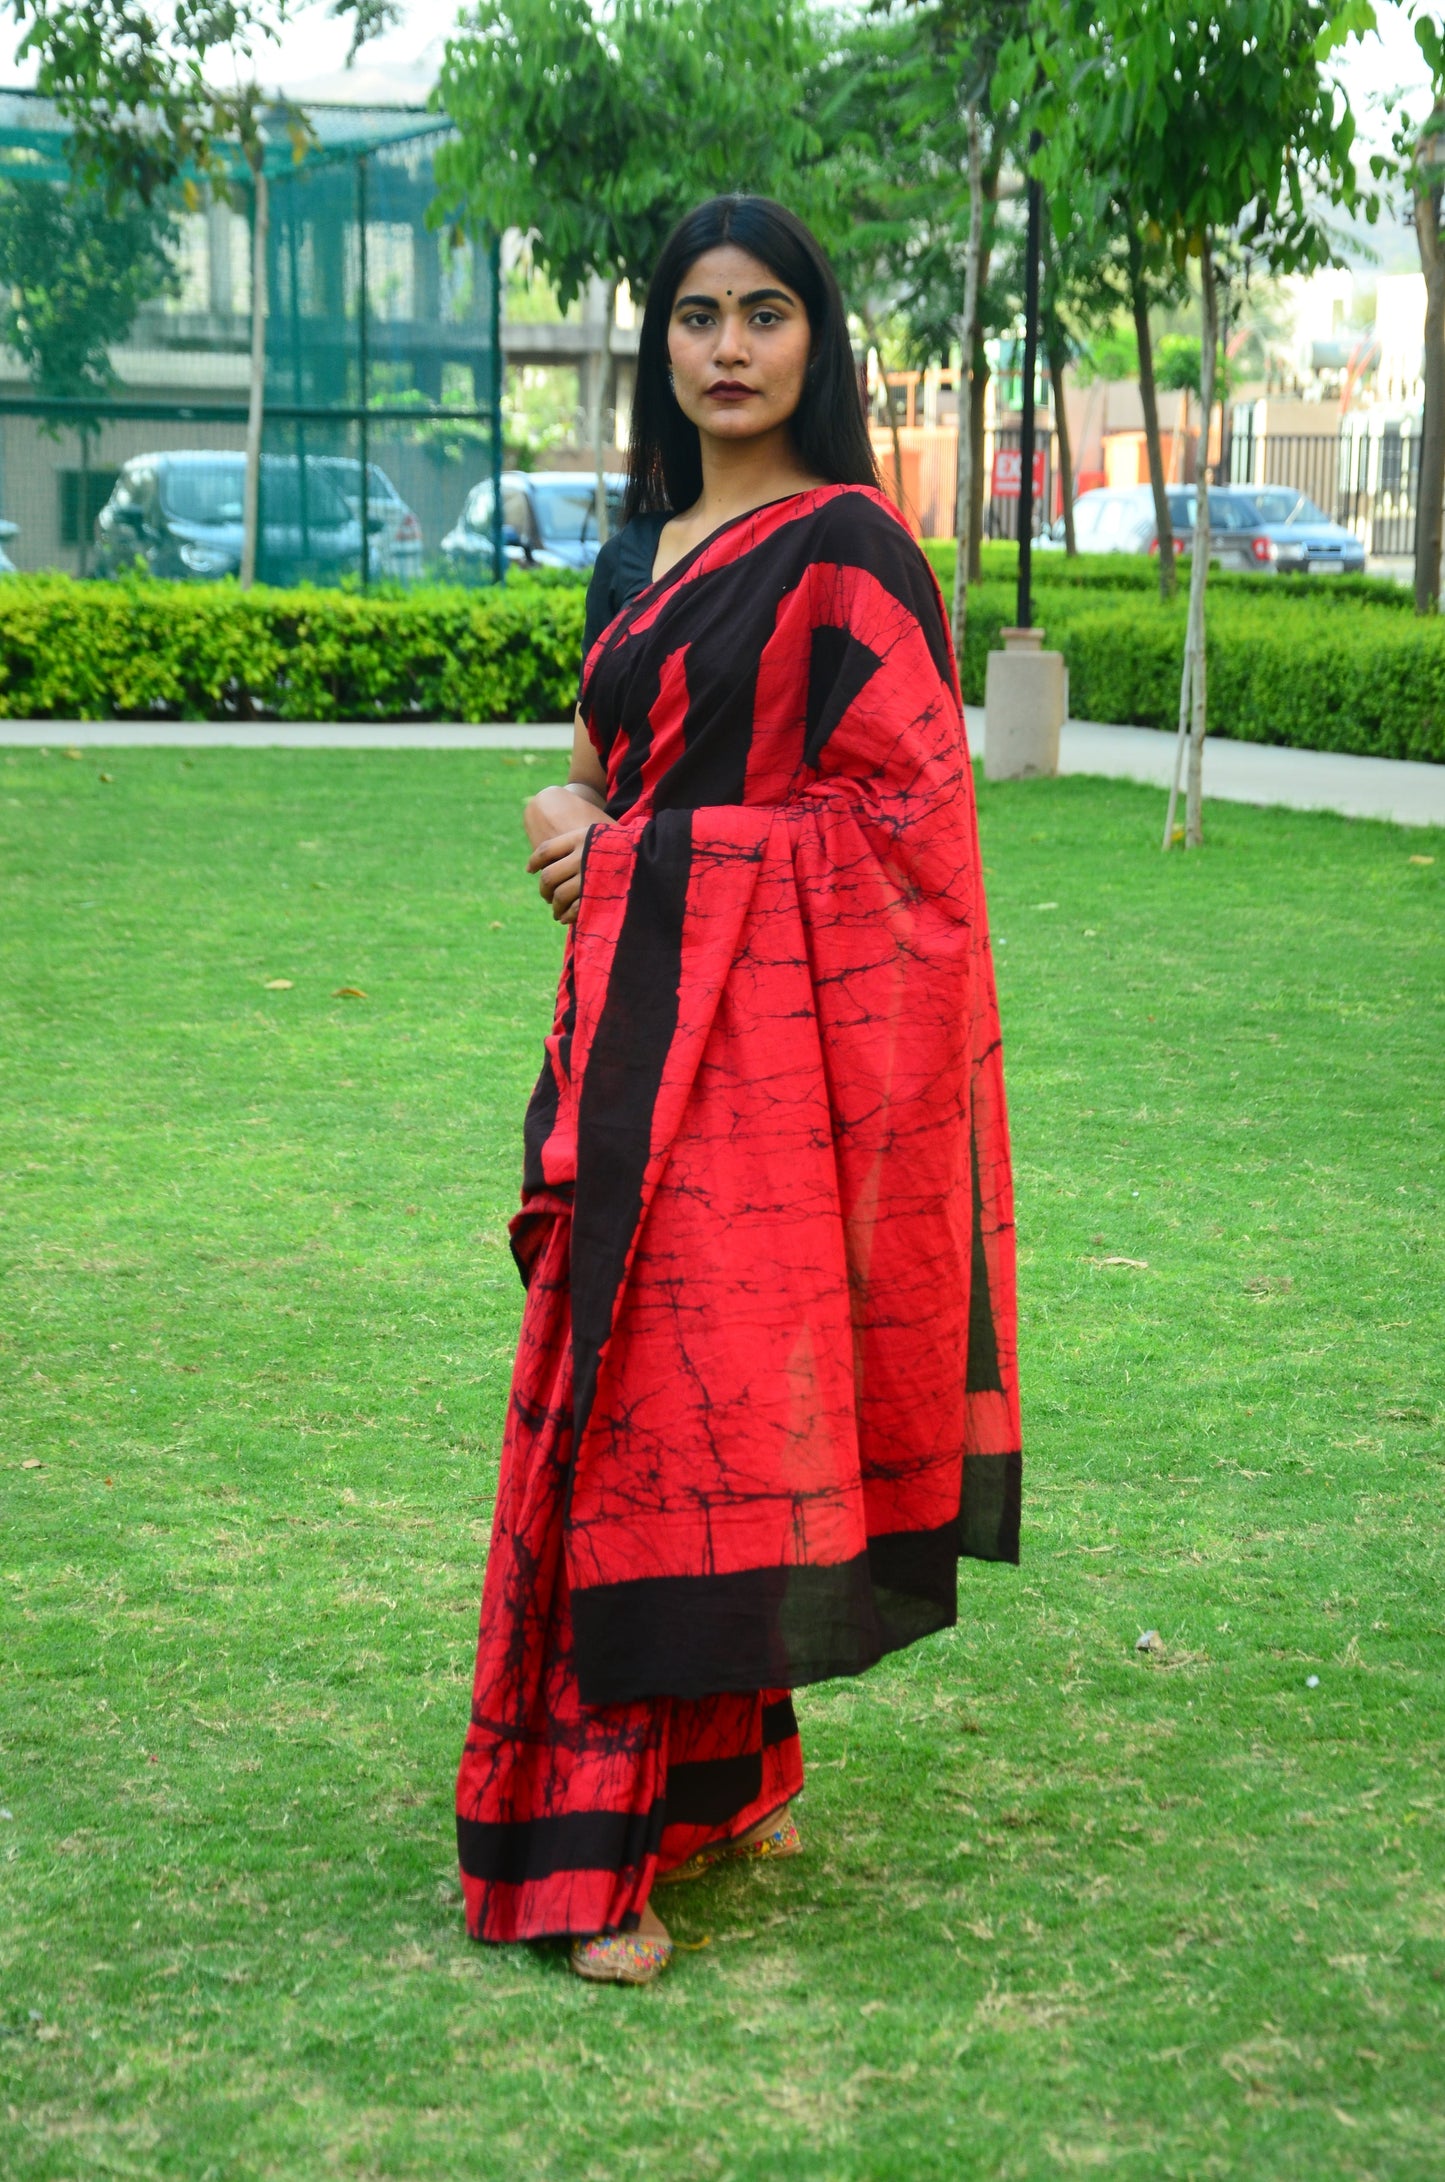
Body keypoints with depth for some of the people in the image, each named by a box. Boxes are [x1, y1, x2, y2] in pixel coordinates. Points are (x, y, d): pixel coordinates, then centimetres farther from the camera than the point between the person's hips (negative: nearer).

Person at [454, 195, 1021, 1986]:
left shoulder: (847, 550, -5)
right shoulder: (641, 558, 17)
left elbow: (893, 812, -11)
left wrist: (632, 847, -8)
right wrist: (574, 817, 1)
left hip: (778, 1026, -7)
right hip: (642, 1019, 7)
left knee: (694, 1398, -8)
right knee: (642, 1397, 5)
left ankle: (611, 1834, -3)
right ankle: (721, 1765, 18)